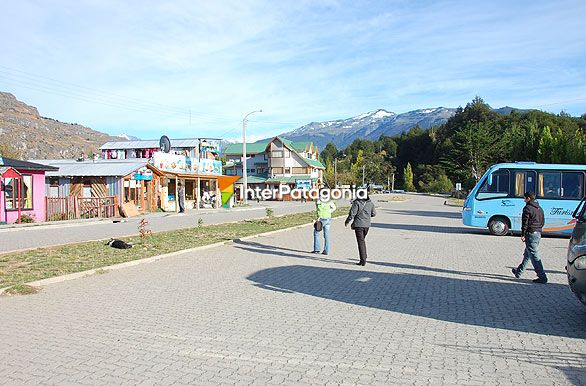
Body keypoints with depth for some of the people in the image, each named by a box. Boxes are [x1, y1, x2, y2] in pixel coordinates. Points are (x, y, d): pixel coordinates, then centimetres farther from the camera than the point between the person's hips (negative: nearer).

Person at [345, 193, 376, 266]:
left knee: (360, 242, -2)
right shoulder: (370, 203, 3)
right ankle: (364, 257, 30)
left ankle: (363, 260, -5)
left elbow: (352, 213, -15)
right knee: (362, 240, 24)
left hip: (358, 224, -5)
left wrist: (347, 221, 1)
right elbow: (373, 214, 14)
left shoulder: (357, 203, -14)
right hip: (367, 225, 5)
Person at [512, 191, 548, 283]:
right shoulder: (540, 209, 15)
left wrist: (522, 235, -10)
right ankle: (519, 272, 31)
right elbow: (542, 222, 20)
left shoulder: (527, 208, -12)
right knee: (527, 254, 19)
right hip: (538, 234, 9)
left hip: (531, 234, -9)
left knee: (534, 256, -7)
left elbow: (525, 223, -14)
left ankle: (542, 277, -10)